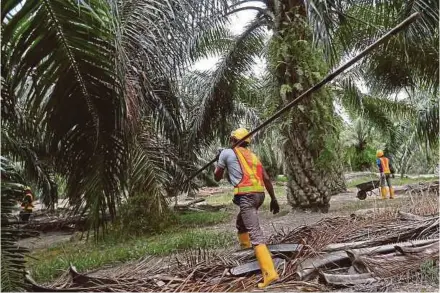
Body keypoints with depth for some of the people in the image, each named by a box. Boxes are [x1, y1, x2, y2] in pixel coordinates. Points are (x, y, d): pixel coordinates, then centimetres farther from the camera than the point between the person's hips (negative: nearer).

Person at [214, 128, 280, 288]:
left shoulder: (227, 152, 8)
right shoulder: (253, 155, 23)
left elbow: (217, 177, 16)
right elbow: (267, 179, 16)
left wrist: (219, 158, 30)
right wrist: (273, 199, 19)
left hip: (246, 195, -7)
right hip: (259, 194, 7)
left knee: (255, 235, -10)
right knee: (241, 222, 30)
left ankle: (270, 273, -14)